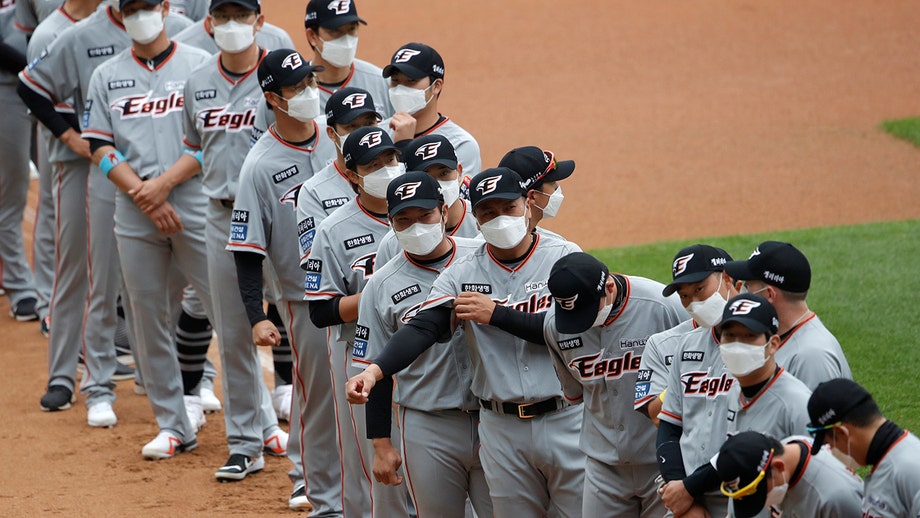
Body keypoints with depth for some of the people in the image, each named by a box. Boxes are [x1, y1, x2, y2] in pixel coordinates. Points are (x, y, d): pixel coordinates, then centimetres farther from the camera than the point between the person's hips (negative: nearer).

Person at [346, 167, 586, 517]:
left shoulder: (565, 258, -2)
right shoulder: (462, 275, 4)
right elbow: (423, 328, -10)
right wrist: (375, 370, -27)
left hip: (566, 420, -2)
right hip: (502, 429, 2)